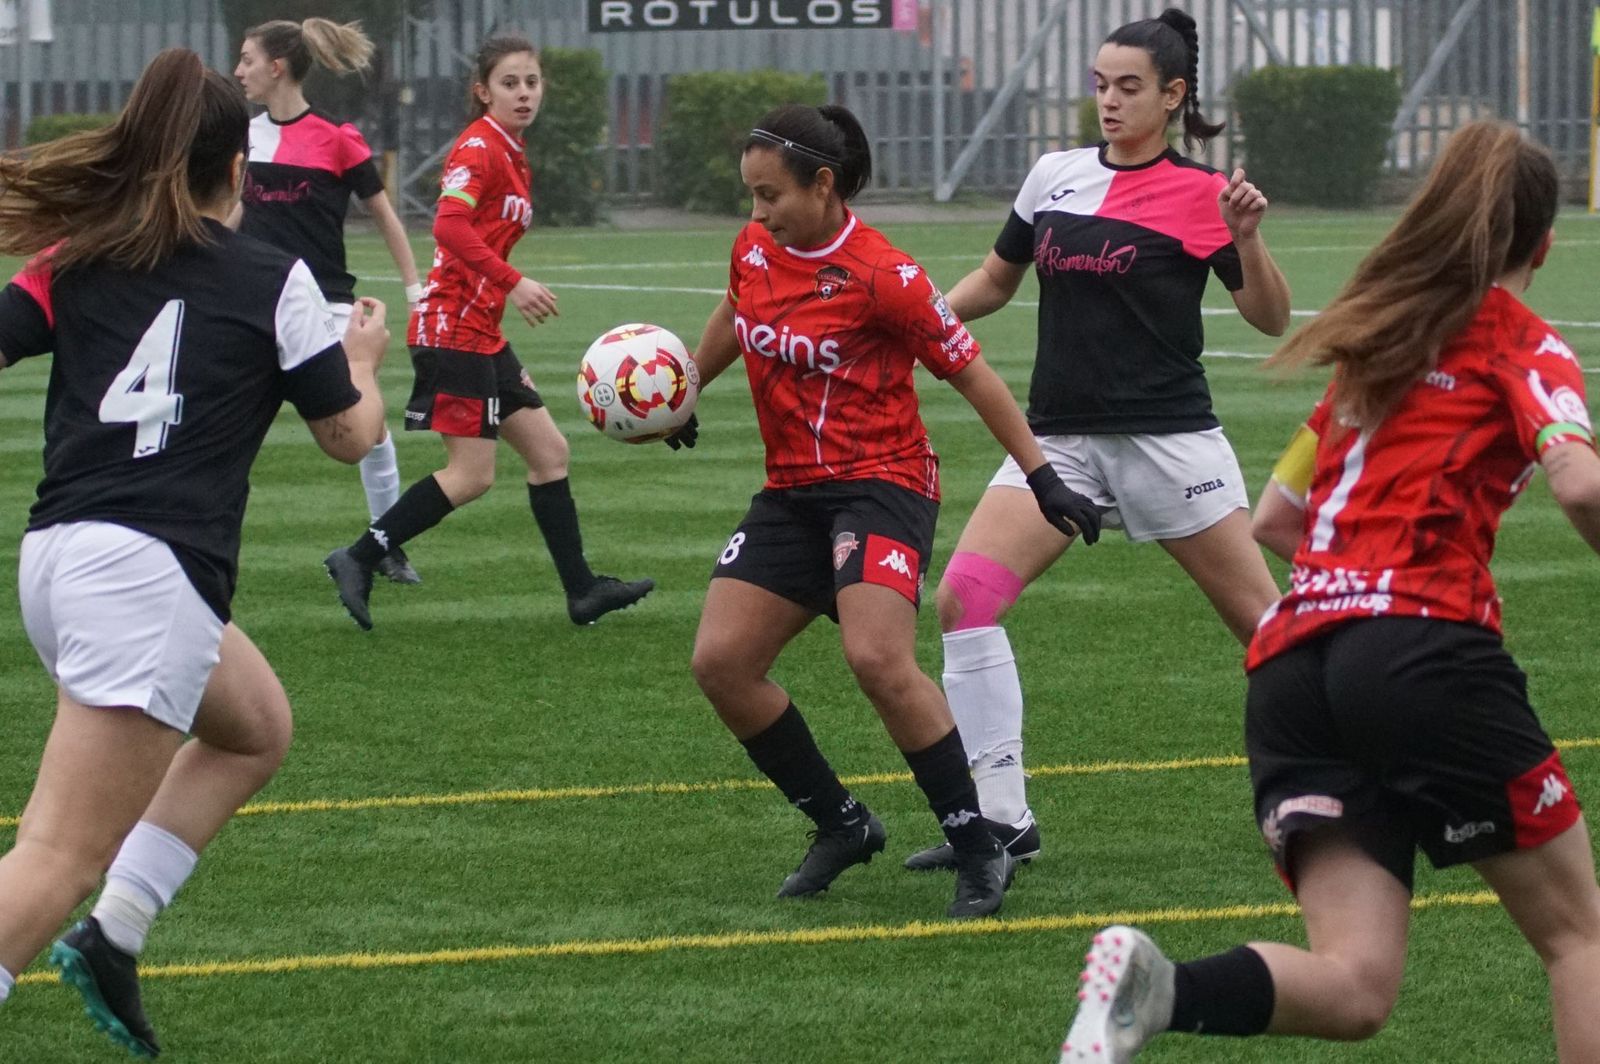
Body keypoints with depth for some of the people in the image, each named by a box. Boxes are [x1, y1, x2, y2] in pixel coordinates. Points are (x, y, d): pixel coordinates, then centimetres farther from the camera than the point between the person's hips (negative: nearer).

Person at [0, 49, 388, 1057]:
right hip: (150, 575, -6)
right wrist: (365, 358, 28)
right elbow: (351, 434, 10)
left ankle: (114, 936, 17)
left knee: (257, 728, 28)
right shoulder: (273, 280, 1)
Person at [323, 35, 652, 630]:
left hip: (482, 333, 10)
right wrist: (512, 284, -34)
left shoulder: (512, 156, 16)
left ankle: (581, 591, 16)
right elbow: (450, 226, -27)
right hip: (454, 329, -10)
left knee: (549, 452, 11)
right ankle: (358, 561, -3)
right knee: (472, 475, -9)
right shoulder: (478, 147, -12)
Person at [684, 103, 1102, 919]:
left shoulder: (882, 276, -16)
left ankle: (978, 853, -15)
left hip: (879, 481, -7)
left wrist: (1042, 478, -8)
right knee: (720, 661, -4)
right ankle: (841, 827, 13)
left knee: (877, 659, -27)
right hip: (790, 491, 7)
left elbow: (972, 375, -9)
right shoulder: (754, 250, 4)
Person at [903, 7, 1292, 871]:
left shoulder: (1199, 193, -4)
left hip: (1167, 436, -4)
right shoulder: (1056, 176, 9)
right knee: (963, 595, -13)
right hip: (1061, 436, 4)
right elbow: (994, 281, 21)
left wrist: (1246, 240, -22)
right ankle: (1001, 818, -9)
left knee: (1256, 615, -1)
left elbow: (1270, 320, -5)